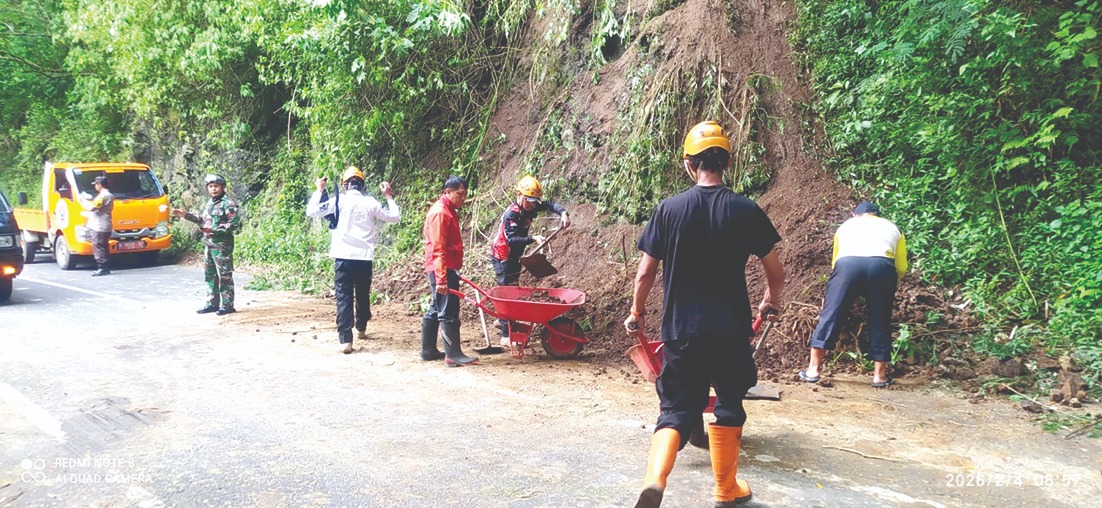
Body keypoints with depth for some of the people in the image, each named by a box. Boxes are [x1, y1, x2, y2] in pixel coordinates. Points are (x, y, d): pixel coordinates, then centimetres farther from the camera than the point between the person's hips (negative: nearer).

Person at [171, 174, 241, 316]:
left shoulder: (228, 204, -11)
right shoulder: (210, 203, 15)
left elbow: (234, 224, -17)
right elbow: (203, 220, 26)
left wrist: (214, 229, -21)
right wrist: (186, 214, 19)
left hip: (222, 245, -9)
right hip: (208, 244, 9)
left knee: (225, 276, -4)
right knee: (210, 275, 13)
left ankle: (228, 305, 1)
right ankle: (212, 303, 21)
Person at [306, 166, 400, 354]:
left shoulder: (339, 201, -3)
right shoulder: (370, 203, 4)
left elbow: (311, 211, -3)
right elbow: (394, 216, 15)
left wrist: (319, 190, 9)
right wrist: (389, 197, 27)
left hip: (343, 257, -2)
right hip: (365, 257, 2)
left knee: (344, 298, -3)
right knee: (363, 294, 21)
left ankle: (345, 339, -12)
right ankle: (361, 328, 40)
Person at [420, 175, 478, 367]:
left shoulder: (449, 211, 16)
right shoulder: (440, 212, -16)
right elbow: (437, 249, -21)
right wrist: (441, 279, -25)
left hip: (447, 269, 10)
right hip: (443, 270, -10)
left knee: (436, 311, 14)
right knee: (449, 313, -8)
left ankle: (428, 350, 22)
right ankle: (453, 355, -5)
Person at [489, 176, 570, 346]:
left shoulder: (529, 207, -3)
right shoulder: (512, 214, -27)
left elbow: (549, 204, 7)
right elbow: (511, 239, -36)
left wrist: (563, 213, -12)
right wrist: (533, 239, -46)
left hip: (514, 257, 9)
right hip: (503, 258, -9)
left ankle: (502, 320, 41)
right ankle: (506, 336, -6)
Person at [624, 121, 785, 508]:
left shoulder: (669, 209, -4)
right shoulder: (746, 211, -4)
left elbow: (645, 273, -2)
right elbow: (775, 272, 3)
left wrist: (636, 313, 15)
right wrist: (771, 301, 24)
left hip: (681, 331, 0)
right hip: (731, 331, 0)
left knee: (677, 410, 8)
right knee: (728, 405, 19)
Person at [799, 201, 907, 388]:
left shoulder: (846, 225, 34)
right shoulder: (892, 228, 33)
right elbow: (901, 269, 27)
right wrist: (888, 284, 45)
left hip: (847, 264, 0)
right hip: (881, 266, 0)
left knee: (830, 315, 6)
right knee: (880, 322, 12)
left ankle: (813, 369, 8)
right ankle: (879, 375, 18)